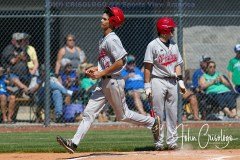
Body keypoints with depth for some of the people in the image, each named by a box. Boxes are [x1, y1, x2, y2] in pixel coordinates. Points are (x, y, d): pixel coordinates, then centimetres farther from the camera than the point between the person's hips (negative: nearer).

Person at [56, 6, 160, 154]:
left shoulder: (112, 39, -17)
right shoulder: (104, 40, 13)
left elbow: (120, 62, -23)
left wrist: (101, 73, -19)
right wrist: (96, 69, 10)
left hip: (114, 81, -9)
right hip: (105, 82, 9)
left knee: (123, 115, 5)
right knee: (89, 112, 1)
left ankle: (152, 122, 23)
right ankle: (74, 143, -4)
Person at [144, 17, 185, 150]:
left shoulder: (174, 45, 12)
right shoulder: (153, 45, -5)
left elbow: (177, 64, 16)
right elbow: (148, 67, -7)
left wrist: (180, 81, 5)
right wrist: (147, 86, -11)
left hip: (172, 81, 5)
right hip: (158, 81, -5)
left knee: (172, 113, 5)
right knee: (158, 113, -3)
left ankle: (172, 141, 9)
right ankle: (159, 142, 2)